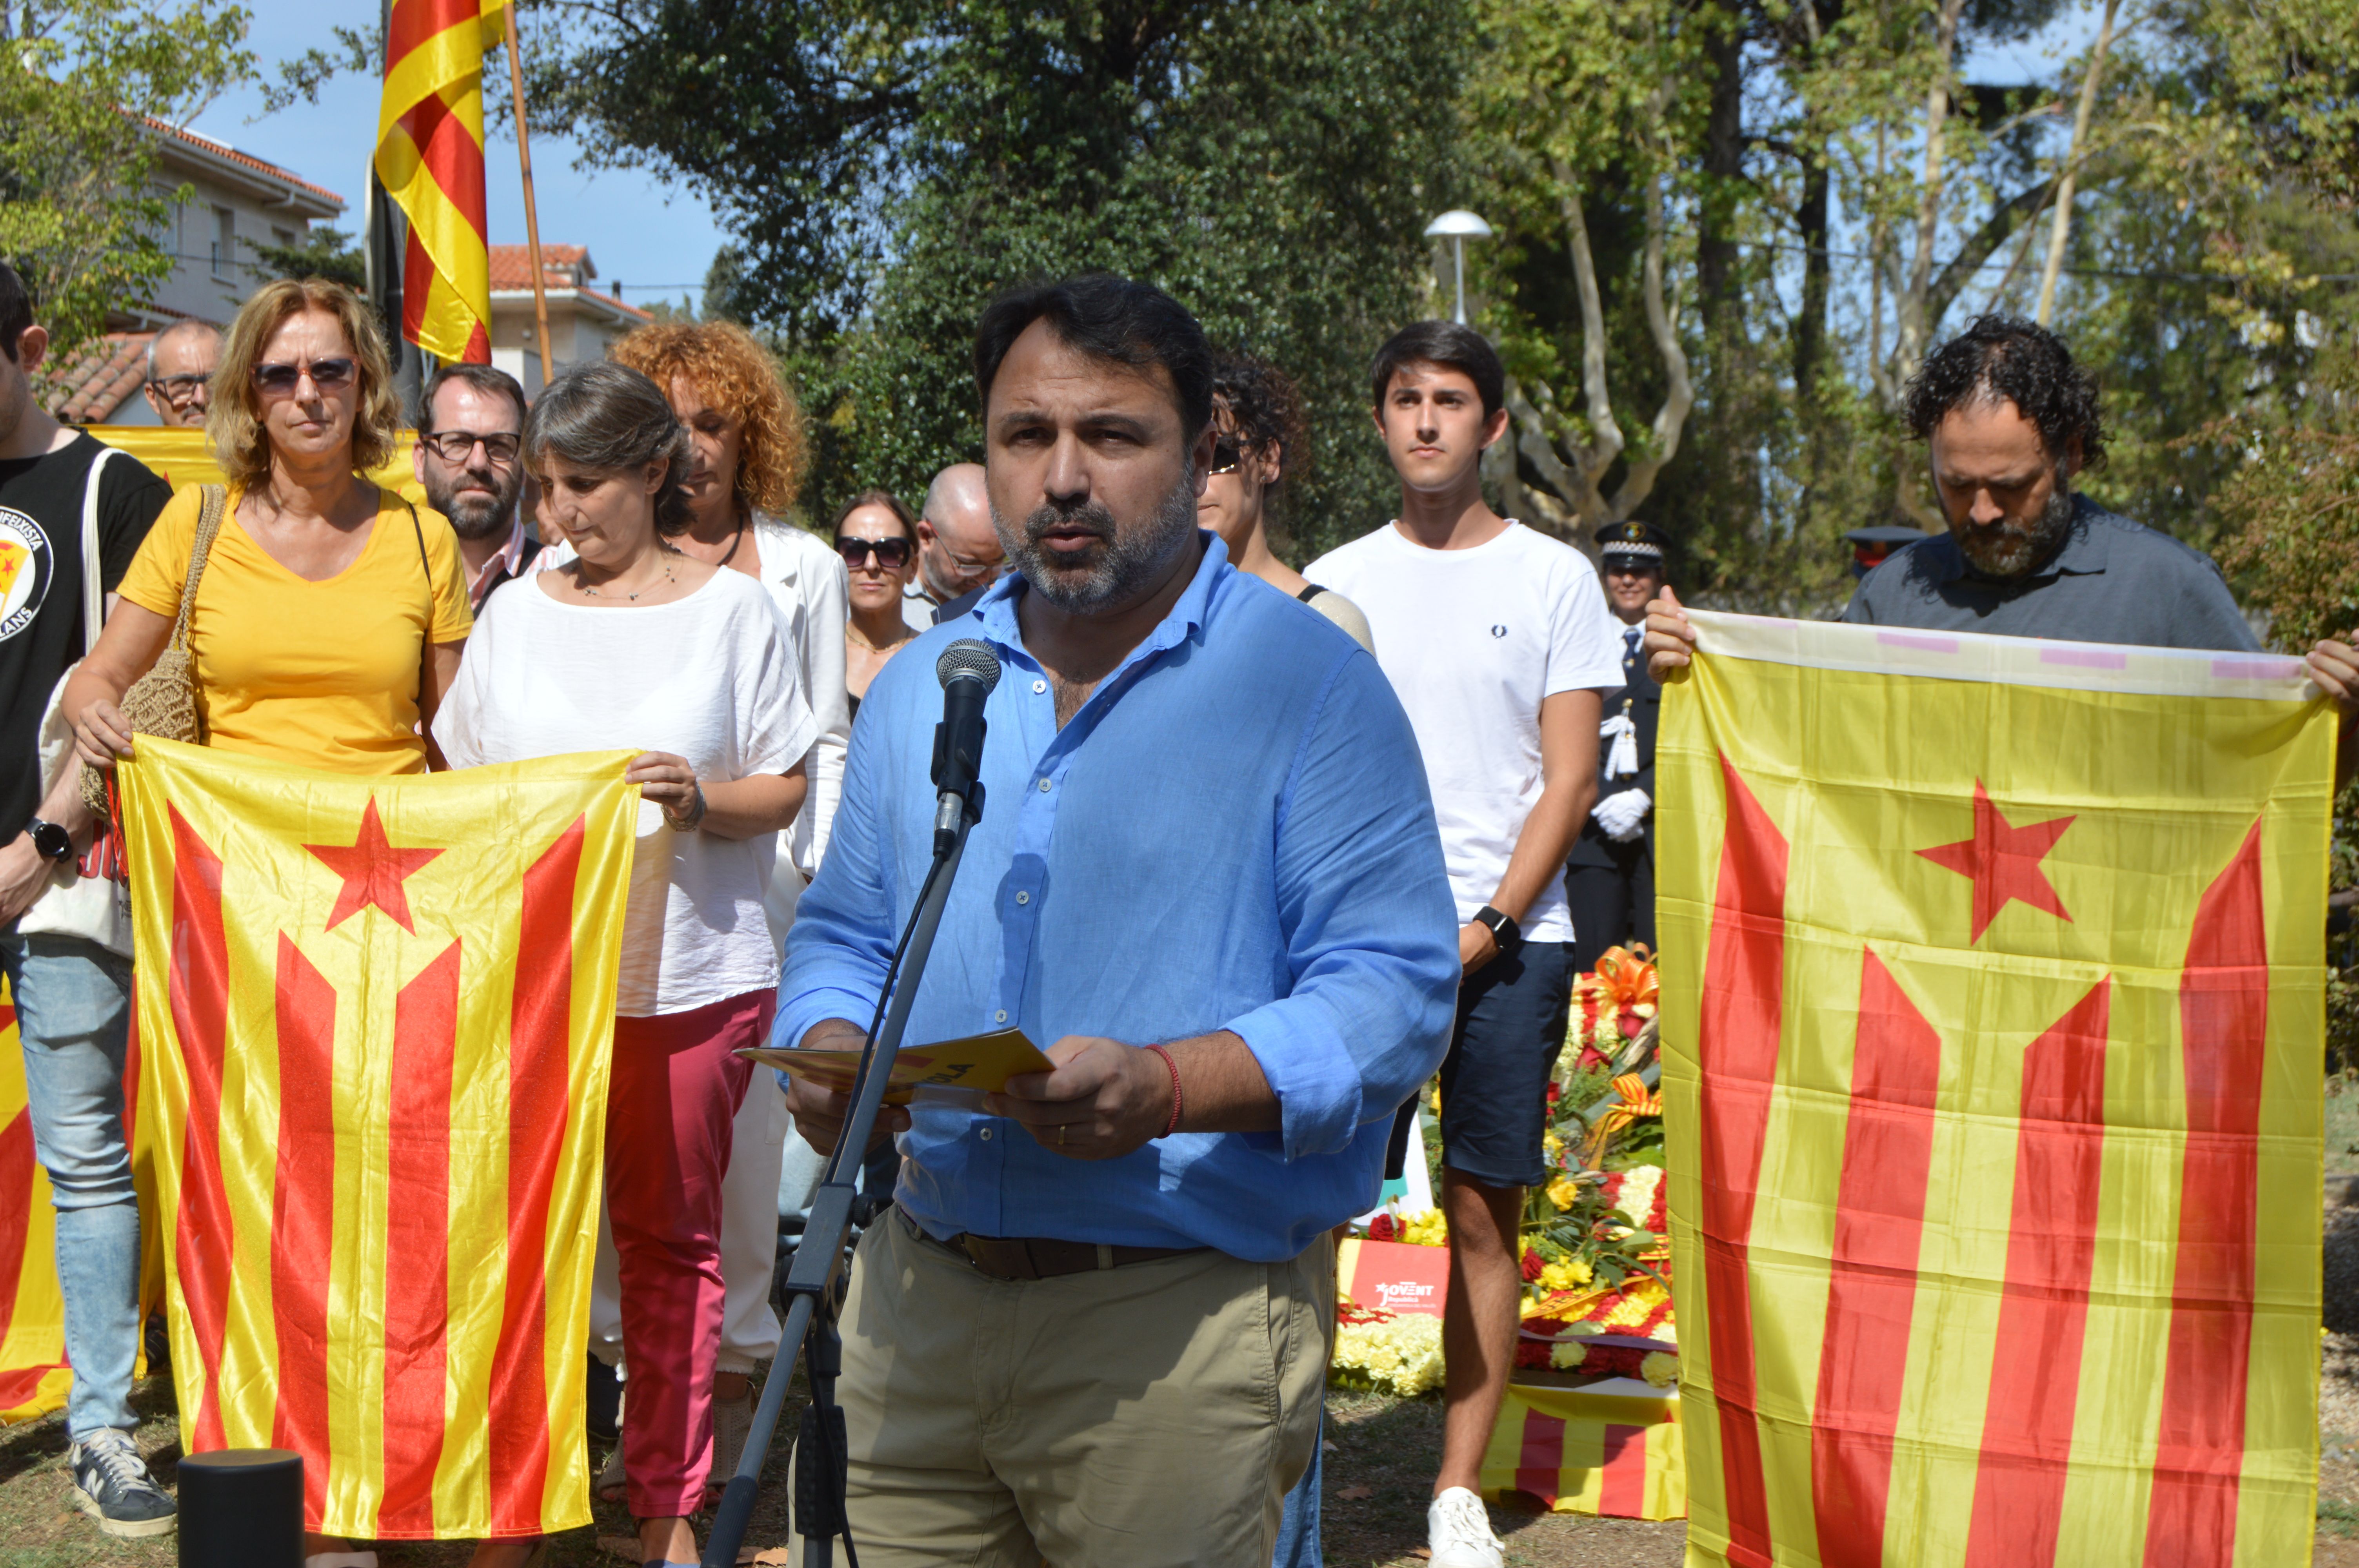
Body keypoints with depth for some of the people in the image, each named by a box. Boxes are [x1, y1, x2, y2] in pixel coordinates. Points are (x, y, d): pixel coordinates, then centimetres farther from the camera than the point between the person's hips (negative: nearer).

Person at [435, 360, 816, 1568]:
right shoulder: (515, 614, 11)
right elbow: (463, 784, 17)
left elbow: (784, 789, 3)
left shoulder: (731, 607, 3)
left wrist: (699, 799, -15)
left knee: (668, 1240, 5)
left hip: (688, 971, -2)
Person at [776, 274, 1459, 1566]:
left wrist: (1169, 1087, -27)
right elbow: (844, 935, 21)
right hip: (918, 1305, 5)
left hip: (1181, 1319, -5)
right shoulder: (917, 688, 14)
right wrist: (830, 1056, -2)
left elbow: (1396, 989, -12)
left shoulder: (1310, 686, -5)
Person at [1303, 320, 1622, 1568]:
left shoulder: (1552, 577, 5)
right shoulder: (1334, 583, 11)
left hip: (1506, 940, -1)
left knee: (1484, 1212, 1)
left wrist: (1485, 926, -8)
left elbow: (1570, 778, 1)